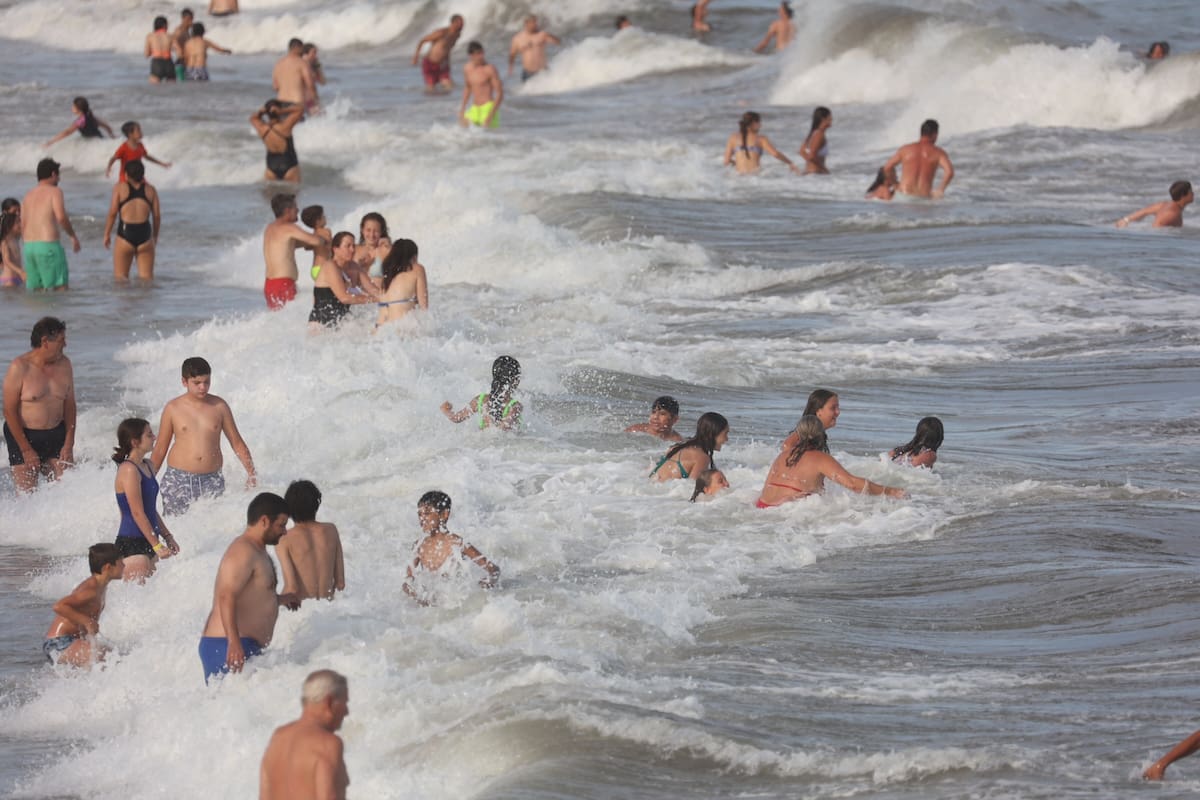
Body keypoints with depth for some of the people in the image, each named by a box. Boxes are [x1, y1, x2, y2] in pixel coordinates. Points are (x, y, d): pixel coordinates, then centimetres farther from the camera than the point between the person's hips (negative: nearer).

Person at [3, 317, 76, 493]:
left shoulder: (64, 365, 3)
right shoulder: (19, 368, -13)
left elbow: (69, 406, 9)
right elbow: (9, 411, -11)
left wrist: (69, 444, -1)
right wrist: (26, 450, -13)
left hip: (56, 436, 4)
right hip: (23, 435, -4)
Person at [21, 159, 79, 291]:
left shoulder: (28, 195, 17)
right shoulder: (54, 191, -2)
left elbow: (23, 227, 15)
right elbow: (61, 217, -17)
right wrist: (73, 236, -3)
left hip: (28, 246, 7)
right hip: (48, 245, -7)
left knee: (34, 289, 10)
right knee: (60, 287, -5)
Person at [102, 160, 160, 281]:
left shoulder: (120, 188, 3)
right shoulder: (150, 189, 9)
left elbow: (112, 213, -3)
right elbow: (157, 215, 6)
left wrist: (107, 235, 5)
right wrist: (155, 235, 20)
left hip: (125, 236, -2)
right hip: (145, 235, 2)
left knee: (120, 277, 3)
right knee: (147, 278, 5)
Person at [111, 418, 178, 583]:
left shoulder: (148, 466, 12)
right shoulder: (129, 470, -16)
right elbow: (137, 513, -18)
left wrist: (167, 536, 19)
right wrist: (157, 545, -18)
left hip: (147, 543, 9)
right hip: (131, 544, -9)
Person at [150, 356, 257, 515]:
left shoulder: (219, 406, 4)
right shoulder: (173, 408, 1)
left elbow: (237, 443, 10)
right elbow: (160, 449, 8)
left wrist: (251, 472, 1)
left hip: (211, 480, 1)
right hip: (178, 480, -1)